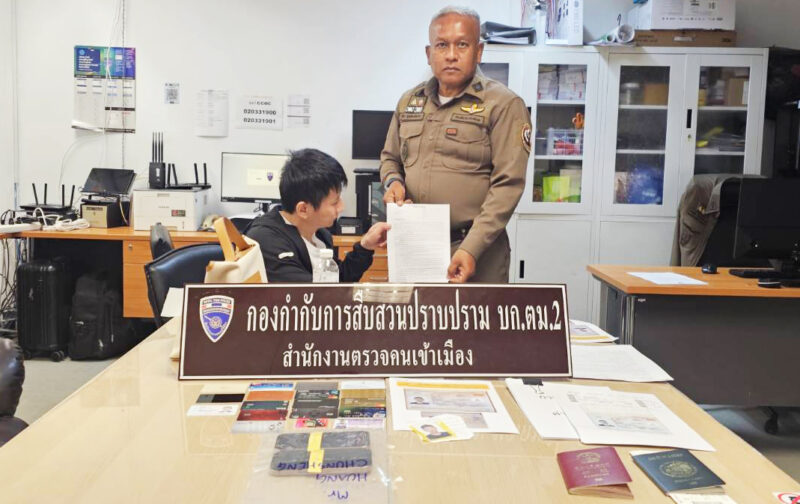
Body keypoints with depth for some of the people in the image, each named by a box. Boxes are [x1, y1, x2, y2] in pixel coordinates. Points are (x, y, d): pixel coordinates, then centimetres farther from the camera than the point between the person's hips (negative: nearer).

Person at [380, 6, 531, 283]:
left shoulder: (504, 104, -6)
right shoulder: (408, 102, 12)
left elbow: (507, 184, -13)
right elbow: (390, 157, 25)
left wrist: (471, 250, -20)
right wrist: (393, 182, 1)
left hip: (475, 251, -5)